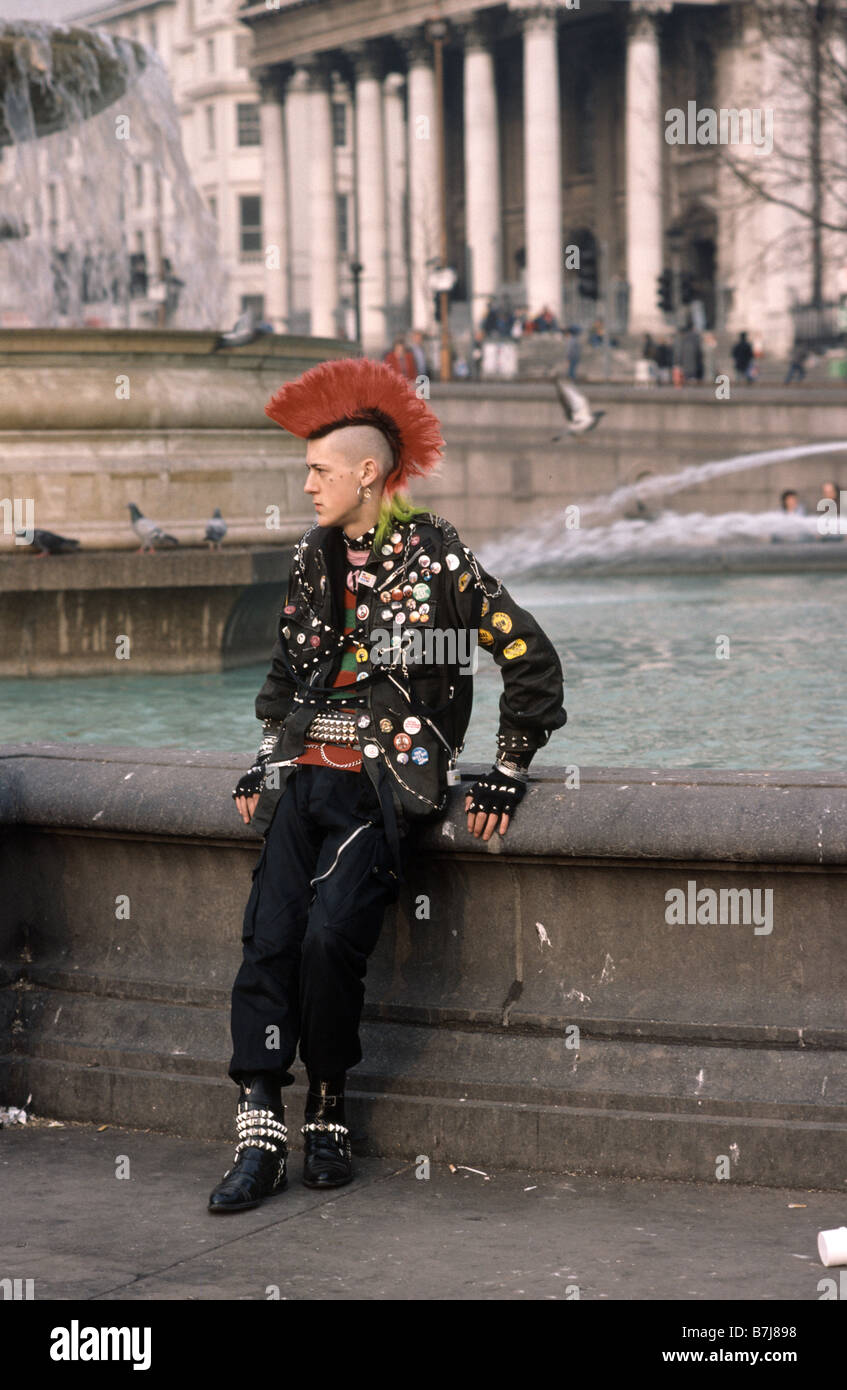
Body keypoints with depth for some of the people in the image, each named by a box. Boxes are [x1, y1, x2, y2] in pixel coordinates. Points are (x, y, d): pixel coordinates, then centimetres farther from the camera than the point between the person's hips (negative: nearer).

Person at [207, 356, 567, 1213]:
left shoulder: (438, 558, -5)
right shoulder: (312, 561, 14)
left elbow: (532, 659, -2)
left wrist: (507, 773, -2)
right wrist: (265, 763, 19)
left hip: (388, 783, -5)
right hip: (307, 778, 5)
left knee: (330, 937, -22)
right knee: (268, 938, -12)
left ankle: (329, 1104, 0)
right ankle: (260, 1135, -12)